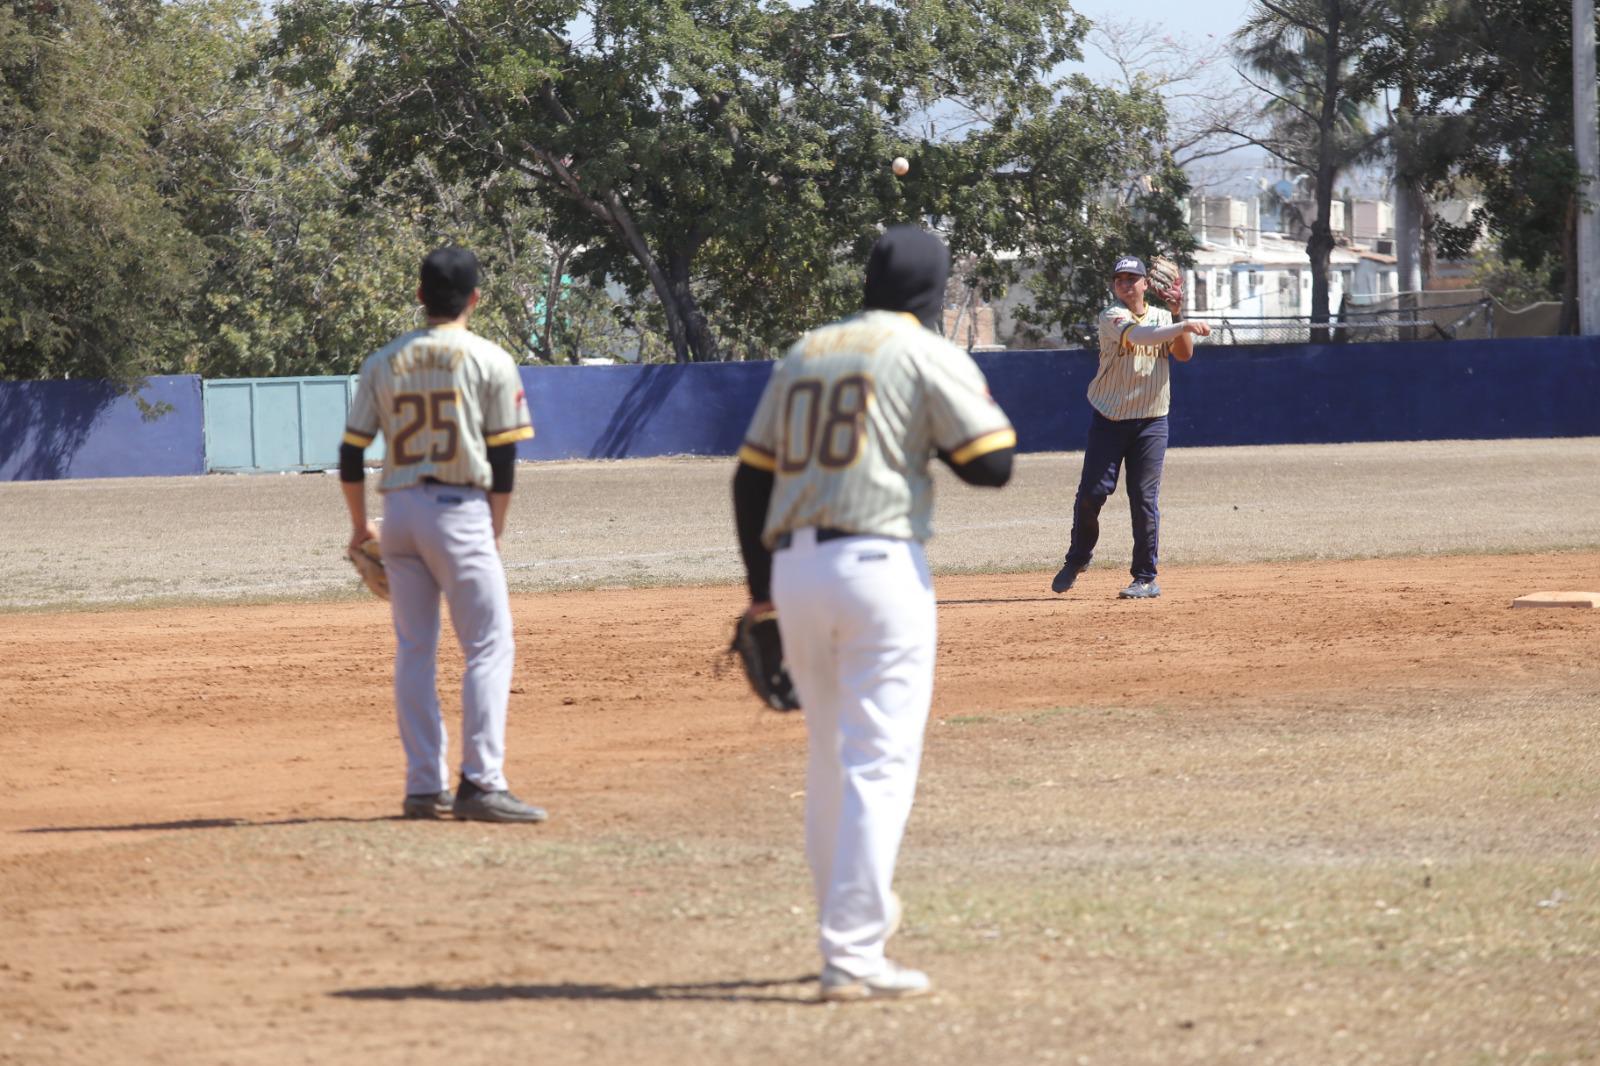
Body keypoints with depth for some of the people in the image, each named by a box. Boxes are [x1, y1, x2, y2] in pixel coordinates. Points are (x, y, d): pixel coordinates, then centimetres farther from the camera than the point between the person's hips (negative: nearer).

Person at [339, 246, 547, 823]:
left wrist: (360, 526, 21)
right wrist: (494, 532, 6)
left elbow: (351, 454, 9)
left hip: (400, 511, 5)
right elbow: (503, 457, -4)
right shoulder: (490, 361, -3)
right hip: (460, 510, -5)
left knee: (414, 650, 11)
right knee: (490, 646, -4)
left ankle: (424, 787, 10)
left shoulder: (384, 362, 8)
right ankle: (480, 782, -15)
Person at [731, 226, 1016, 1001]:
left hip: (793, 568, 6)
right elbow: (992, 464, -6)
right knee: (879, 763, -6)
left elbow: (751, 477, 17)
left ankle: (848, 918, 31)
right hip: (880, 564, -6)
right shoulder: (929, 356, -1)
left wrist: (761, 590, 23)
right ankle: (853, 957, -12)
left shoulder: (803, 355, 17)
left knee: (830, 756, 20)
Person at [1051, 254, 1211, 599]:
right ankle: (1078, 557, 21)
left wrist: (1177, 313, -9)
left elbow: (1184, 354, -1)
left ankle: (1146, 578, 1)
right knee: (1091, 492, -3)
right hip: (1108, 418, -2)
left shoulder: (1163, 317, 10)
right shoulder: (1112, 317, -7)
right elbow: (1140, 335, -26)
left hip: (1151, 420, 2)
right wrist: (1182, 326, -39)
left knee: (1144, 499, -3)